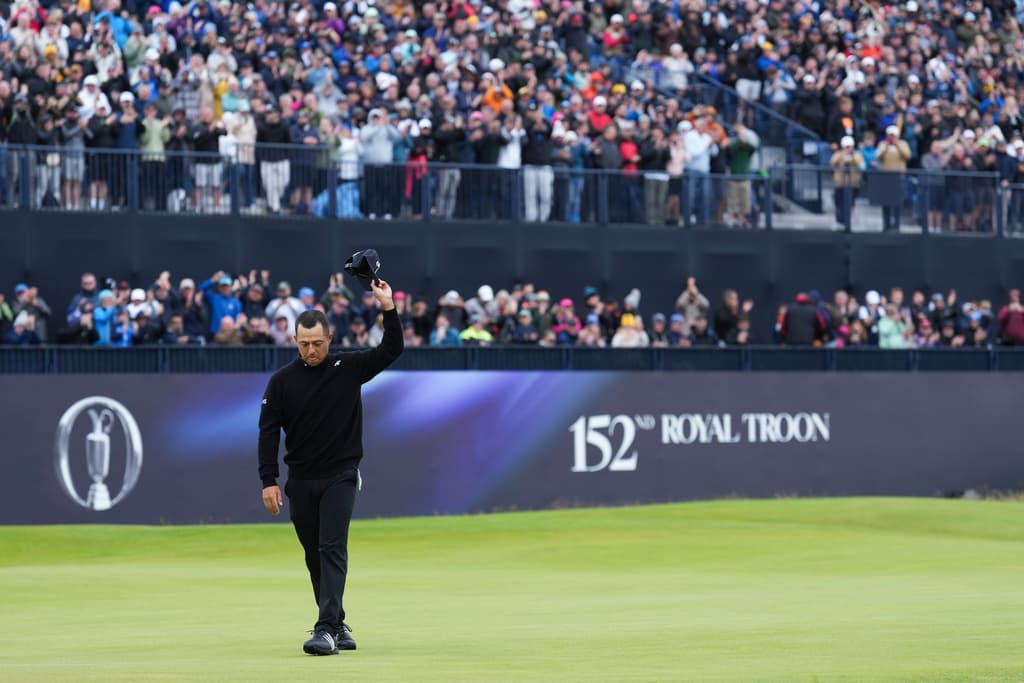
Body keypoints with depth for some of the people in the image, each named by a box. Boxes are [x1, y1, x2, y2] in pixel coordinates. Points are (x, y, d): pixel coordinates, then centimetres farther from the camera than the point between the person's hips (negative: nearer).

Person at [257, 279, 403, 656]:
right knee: (315, 556, 9)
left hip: (340, 476, -2)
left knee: (332, 549, -14)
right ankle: (337, 625, 22)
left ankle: (326, 630, -21)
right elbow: (269, 431, -1)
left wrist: (388, 308, -15)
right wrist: (269, 480, -8)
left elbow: (391, 350, -3)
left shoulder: (349, 368, 1)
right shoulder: (282, 381, 0)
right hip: (300, 481, 2)